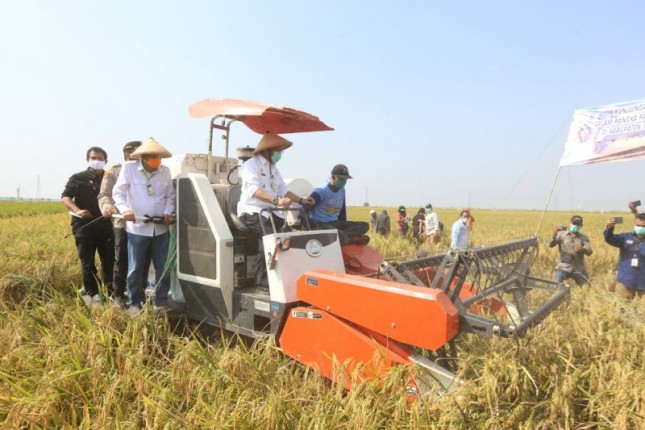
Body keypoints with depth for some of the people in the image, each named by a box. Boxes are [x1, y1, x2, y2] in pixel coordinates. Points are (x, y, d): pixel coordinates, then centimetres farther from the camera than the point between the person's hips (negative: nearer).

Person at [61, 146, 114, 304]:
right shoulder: (78, 178, 5)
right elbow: (65, 197, -1)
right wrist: (77, 210, -18)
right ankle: (91, 293, 13)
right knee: (87, 262, 3)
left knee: (109, 260, 6)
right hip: (84, 226, -2)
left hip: (105, 225, 2)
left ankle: (111, 292, 16)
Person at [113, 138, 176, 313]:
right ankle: (135, 303, 22)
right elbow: (118, 192, -5)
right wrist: (125, 209, -22)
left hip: (161, 228, 3)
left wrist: (168, 212, -7)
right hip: (137, 227, -2)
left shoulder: (165, 171, 4)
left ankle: (161, 302, 24)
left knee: (163, 268, 9)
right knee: (135, 268, 6)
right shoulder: (129, 168, -4)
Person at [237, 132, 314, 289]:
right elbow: (254, 190, -24)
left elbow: (283, 190, 26)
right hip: (252, 211, -8)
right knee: (269, 235, -32)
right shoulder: (251, 165, -6)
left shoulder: (273, 169, 23)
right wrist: (276, 200, -39)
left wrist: (300, 200, 11)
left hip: (269, 212, 8)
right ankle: (263, 281, -25)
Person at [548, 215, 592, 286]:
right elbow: (550, 245, -12)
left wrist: (583, 249, -32)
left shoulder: (583, 238, 5)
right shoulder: (561, 234, 0)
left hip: (579, 269, 2)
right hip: (563, 267, -2)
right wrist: (554, 234, -32)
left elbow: (589, 252, -8)